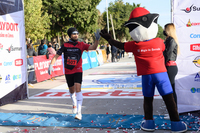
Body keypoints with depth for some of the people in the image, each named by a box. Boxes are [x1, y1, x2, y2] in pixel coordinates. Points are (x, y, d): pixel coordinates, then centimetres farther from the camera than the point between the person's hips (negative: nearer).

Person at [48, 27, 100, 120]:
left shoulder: (81, 45, -3)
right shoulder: (65, 45, -3)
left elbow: (93, 47, -14)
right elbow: (56, 56, 2)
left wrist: (97, 39, -30)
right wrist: (51, 65, -11)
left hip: (78, 71, -2)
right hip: (68, 72, 2)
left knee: (78, 89, -19)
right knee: (72, 91, 15)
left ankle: (79, 112, -19)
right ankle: (74, 105, 46)